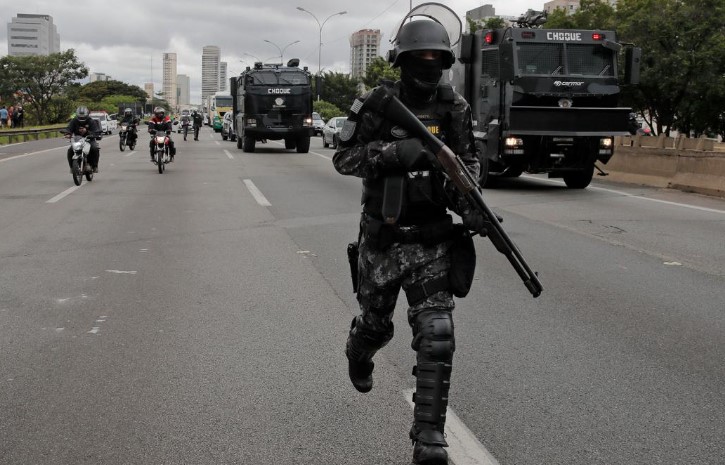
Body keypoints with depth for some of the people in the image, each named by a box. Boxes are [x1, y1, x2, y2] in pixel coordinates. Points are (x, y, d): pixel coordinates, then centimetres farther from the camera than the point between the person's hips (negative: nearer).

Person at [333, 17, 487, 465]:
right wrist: (394, 152, -25)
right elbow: (343, 158, -9)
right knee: (376, 324, 17)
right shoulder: (378, 105, -8)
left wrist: (471, 203, -9)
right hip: (382, 240, -1)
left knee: (437, 335, -9)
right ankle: (358, 353, 56)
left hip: (433, 239, 1)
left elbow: (469, 159, 10)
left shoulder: (454, 107, -1)